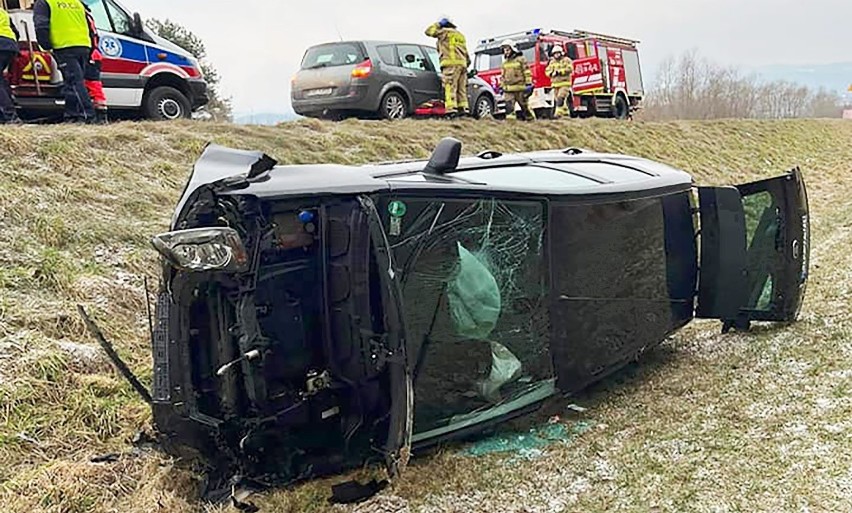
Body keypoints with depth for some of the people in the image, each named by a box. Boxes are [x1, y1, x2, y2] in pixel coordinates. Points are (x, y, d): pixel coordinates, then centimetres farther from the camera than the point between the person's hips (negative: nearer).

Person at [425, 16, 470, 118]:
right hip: (462, 64, 8)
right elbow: (466, 53, 28)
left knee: (450, 86, -16)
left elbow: (429, 31, 4)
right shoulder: (460, 35, 28)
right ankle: (463, 108, 5)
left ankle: (451, 109, -27)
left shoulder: (445, 32, 3)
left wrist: (438, 24, 15)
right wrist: (467, 61, 31)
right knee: (461, 88, 8)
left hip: (451, 63, -8)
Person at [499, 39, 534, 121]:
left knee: (525, 106, 4)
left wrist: (528, 84, -12)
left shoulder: (521, 59, -2)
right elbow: (503, 76, 24)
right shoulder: (505, 62, 17)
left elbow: (527, 73, -6)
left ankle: (532, 119, 19)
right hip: (508, 90, 5)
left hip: (520, 88, -5)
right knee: (509, 107, -8)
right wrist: (501, 86, 19)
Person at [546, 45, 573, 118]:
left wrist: (559, 72, -18)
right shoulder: (552, 62, 18)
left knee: (560, 99, -20)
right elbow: (547, 71, 11)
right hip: (556, 84, 6)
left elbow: (569, 69, -13)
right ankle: (566, 114, 19)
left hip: (565, 84, -6)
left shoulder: (566, 60, 1)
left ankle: (558, 114, -27)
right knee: (559, 100, 7)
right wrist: (552, 73, -12)